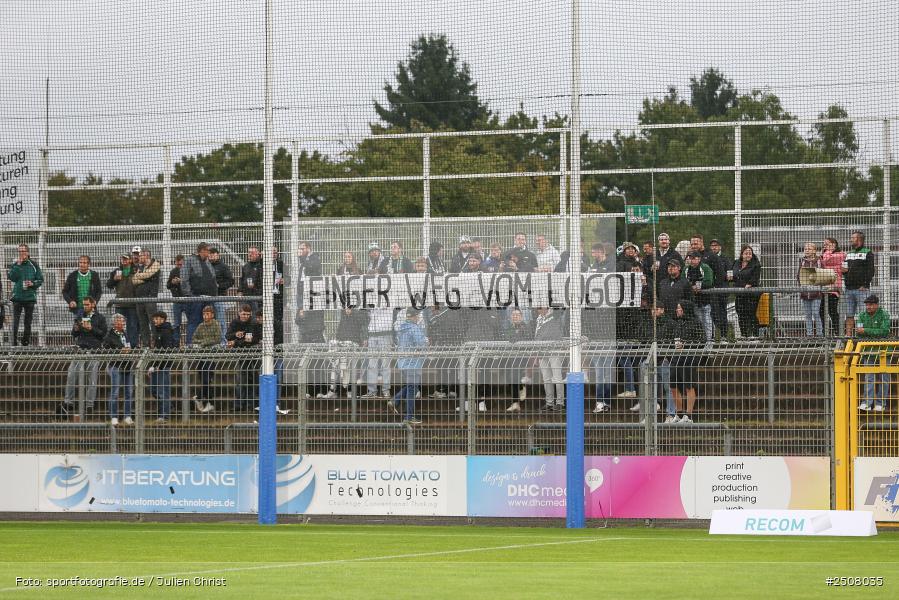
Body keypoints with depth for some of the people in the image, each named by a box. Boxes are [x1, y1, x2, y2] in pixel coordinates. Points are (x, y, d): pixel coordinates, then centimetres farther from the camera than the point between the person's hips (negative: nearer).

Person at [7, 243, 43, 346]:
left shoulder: (33, 264, 5)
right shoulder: (14, 264, 6)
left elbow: (40, 280, 7)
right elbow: (12, 277, -8)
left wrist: (32, 283, -11)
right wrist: (17, 265, -13)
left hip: (30, 296, 1)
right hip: (17, 296, -1)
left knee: (28, 321, 5)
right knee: (15, 319, -7)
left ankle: (26, 341, 13)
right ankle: (14, 341, -7)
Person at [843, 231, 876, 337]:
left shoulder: (868, 253, 0)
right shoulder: (848, 254, 20)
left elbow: (870, 270, -8)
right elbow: (844, 268, 27)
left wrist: (865, 285, -15)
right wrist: (844, 270, 2)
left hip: (862, 289, -7)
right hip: (849, 288, 7)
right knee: (849, 315, 6)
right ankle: (848, 335, 8)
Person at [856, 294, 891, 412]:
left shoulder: (884, 315, -7)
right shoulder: (862, 316, 7)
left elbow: (884, 331, -19)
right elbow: (858, 333, 7)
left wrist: (866, 331, -21)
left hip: (882, 350, -2)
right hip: (868, 351, 3)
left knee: (883, 377, 2)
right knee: (869, 376, -5)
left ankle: (880, 404, 9)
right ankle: (867, 403, -10)